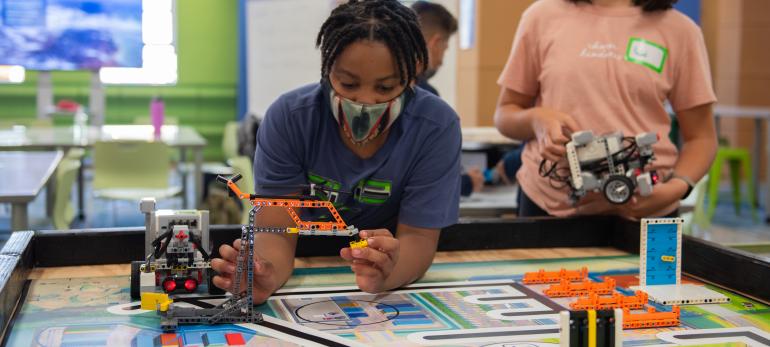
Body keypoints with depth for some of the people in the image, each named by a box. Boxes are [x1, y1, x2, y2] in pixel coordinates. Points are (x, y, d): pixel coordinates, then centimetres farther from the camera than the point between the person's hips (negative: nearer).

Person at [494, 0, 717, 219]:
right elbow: (505, 114, 8)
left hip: (645, 207, 0)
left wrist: (676, 188, -15)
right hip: (548, 205, 1)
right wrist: (535, 119, -14)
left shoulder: (679, 29, -1)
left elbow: (701, 137, 4)